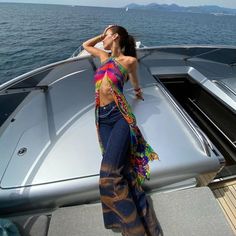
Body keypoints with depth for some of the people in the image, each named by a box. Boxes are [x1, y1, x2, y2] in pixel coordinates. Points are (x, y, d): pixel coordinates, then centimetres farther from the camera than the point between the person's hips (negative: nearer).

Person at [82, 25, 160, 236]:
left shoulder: (129, 60, 4)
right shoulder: (105, 56, 22)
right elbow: (86, 45, 41)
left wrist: (138, 91, 41)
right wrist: (101, 36, 33)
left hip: (120, 115, -5)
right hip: (103, 117, 5)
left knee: (109, 174, -15)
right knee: (121, 171, -3)